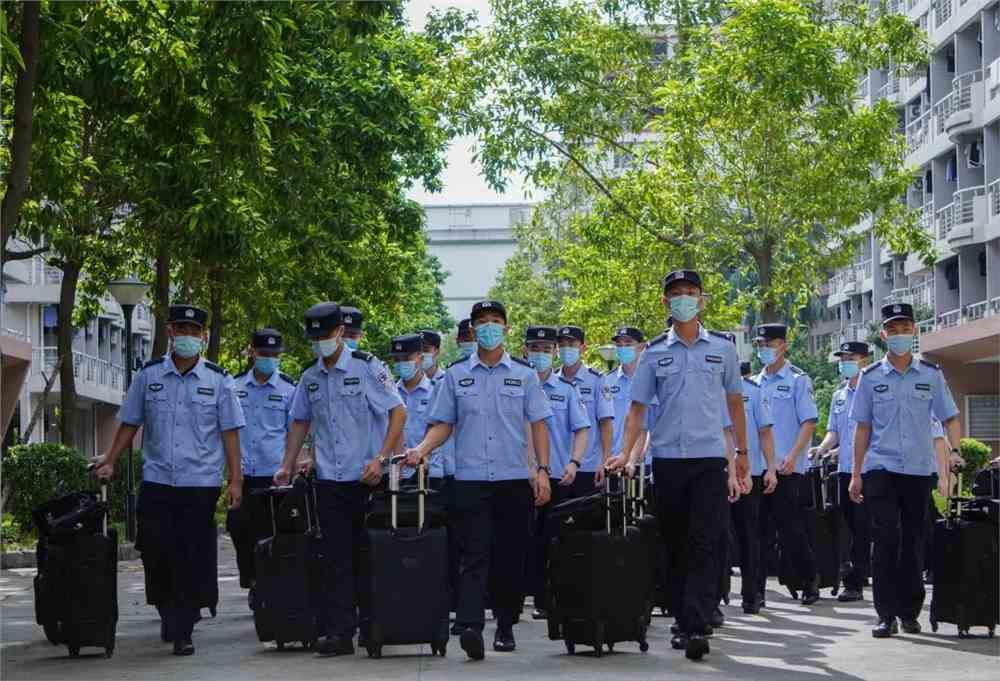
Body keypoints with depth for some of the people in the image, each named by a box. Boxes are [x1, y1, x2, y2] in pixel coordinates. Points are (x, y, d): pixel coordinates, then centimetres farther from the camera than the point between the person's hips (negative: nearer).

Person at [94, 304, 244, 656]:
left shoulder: (218, 380, 3)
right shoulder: (148, 375, 6)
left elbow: (230, 432, 3)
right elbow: (130, 423, 12)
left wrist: (235, 480, -2)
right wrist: (110, 462, 5)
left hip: (201, 482, -1)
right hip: (157, 481, 1)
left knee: (193, 559, 0)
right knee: (154, 551, -3)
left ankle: (182, 632, 8)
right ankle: (168, 612, 22)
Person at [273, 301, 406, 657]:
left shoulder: (367, 367, -5)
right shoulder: (310, 378, 10)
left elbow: (398, 412, -8)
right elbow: (300, 422, 22)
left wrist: (380, 458, -14)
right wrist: (287, 466, 17)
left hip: (365, 479, -4)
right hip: (328, 481, 4)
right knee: (335, 559, 0)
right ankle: (338, 632, 0)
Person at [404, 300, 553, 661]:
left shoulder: (524, 374, 7)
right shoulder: (456, 374, 8)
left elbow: (538, 424, 6)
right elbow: (443, 424, 10)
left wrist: (543, 471, -2)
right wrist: (422, 449, -9)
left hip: (514, 480, 1)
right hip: (470, 479, -1)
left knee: (510, 556, 6)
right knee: (475, 556, -10)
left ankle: (506, 625, 18)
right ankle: (470, 627, -22)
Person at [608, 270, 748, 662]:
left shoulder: (722, 349, 6)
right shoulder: (654, 352, 6)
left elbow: (734, 403, 14)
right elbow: (638, 406, 5)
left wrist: (742, 452, 14)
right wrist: (625, 453, -7)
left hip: (709, 458, -2)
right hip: (666, 459, 2)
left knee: (704, 544, -10)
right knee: (674, 545, 8)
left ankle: (697, 627, -16)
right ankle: (682, 621, 18)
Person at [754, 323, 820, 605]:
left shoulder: (798, 380, -2)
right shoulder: (756, 382, 14)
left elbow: (809, 422, -9)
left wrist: (793, 455, -20)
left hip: (786, 469, -5)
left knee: (789, 528, -3)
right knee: (759, 529, 6)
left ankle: (809, 580, 12)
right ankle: (756, 588, 9)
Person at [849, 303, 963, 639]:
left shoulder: (931, 375, 6)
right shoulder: (870, 377, 6)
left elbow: (950, 418, 7)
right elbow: (863, 427, 8)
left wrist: (957, 451, -11)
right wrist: (856, 474, 5)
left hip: (919, 469, 1)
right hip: (880, 468, -1)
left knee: (913, 541, 7)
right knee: (885, 539, -9)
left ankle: (909, 613, 17)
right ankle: (886, 614, -6)